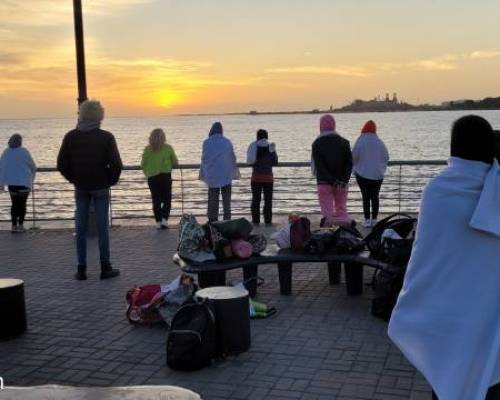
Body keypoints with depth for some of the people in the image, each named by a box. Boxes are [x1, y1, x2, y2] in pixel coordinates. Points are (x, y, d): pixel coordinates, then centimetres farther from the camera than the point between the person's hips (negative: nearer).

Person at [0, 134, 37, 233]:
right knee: (22, 204, 8)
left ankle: (14, 225, 8)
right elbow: (33, 166, -1)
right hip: (24, 182, -3)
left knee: (14, 204, 12)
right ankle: (20, 225, 7)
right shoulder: (24, 151, -8)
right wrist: (31, 177, 19)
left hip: (11, 183, 3)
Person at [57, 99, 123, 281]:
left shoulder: (70, 137, -3)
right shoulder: (106, 137, -10)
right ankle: (105, 268, 7)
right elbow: (116, 164, -13)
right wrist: (111, 181, 3)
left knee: (81, 228, 7)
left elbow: (61, 164, -2)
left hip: (80, 187, 2)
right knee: (102, 227, 3)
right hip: (100, 187, -2)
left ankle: (81, 269, 9)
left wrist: (73, 179, 12)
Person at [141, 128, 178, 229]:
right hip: (165, 176, -1)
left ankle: (159, 222, 8)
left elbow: (143, 165, 2)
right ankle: (164, 220, -4)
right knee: (167, 199, 10)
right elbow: (175, 162, 2)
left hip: (152, 178, 1)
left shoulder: (147, 149, -2)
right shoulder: (168, 148, -4)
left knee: (156, 200, 9)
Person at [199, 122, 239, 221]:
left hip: (212, 175, -1)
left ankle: (213, 219, 4)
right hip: (226, 175, 1)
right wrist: (235, 172, 19)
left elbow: (204, 159, -1)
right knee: (226, 198, 7)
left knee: (213, 199, 6)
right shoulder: (227, 142, -1)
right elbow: (233, 158, 5)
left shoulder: (207, 142, -5)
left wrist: (202, 173, 11)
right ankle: (227, 219, 6)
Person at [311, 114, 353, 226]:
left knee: (327, 212, 0)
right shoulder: (344, 142, 4)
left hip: (324, 182, -3)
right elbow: (350, 163, -4)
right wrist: (344, 180, -10)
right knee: (342, 210, 11)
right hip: (342, 184, 3)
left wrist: (333, 181, -14)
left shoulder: (317, 144, -3)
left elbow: (319, 166, -12)